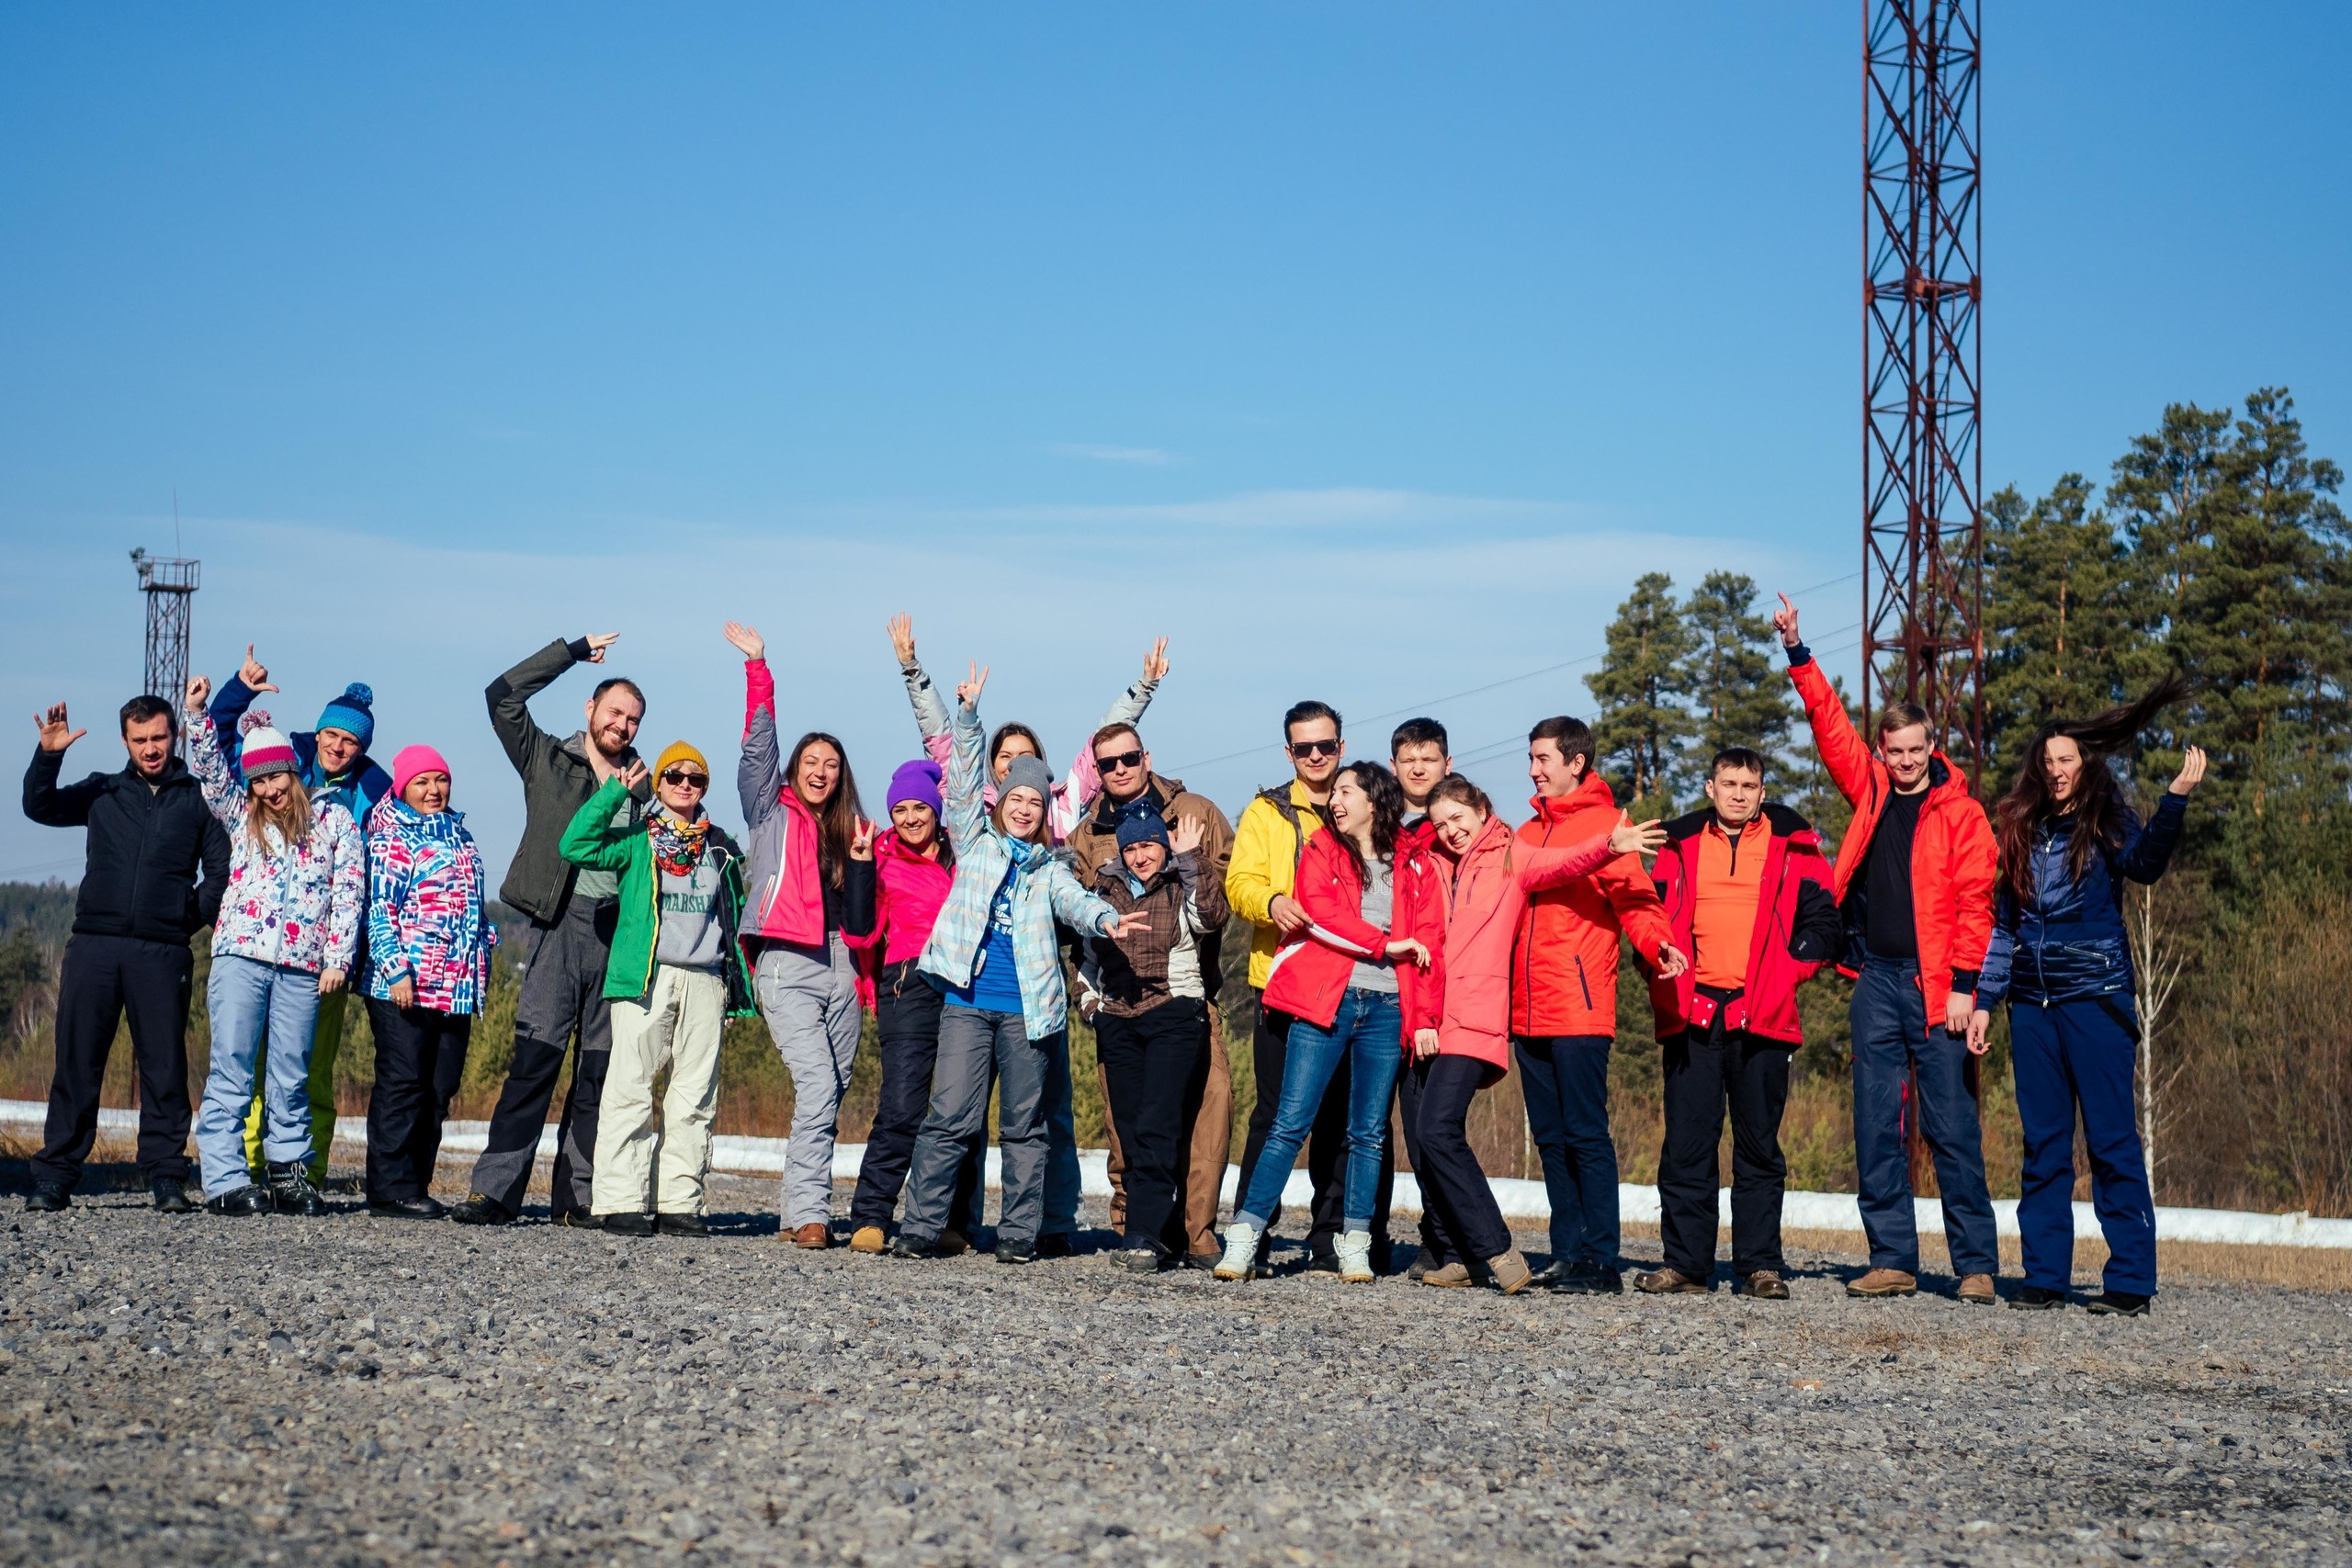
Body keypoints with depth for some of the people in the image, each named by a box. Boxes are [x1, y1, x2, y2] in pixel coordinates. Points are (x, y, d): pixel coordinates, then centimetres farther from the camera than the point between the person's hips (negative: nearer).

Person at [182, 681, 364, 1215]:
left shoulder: (334, 819, 10)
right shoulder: (241, 815, 16)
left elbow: (350, 892, 6)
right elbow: (208, 768, 8)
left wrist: (337, 958, -1)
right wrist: (197, 712, -6)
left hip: (302, 966, 0)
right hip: (240, 956, 0)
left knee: (291, 1080, 2)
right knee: (231, 1073, -5)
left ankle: (287, 1172, 9)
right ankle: (226, 1181, -7)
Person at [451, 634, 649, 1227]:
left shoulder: (642, 788, 18)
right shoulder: (548, 760, 11)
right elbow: (503, 695, 2)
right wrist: (575, 650, 5)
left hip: (619, 933, 3)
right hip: (559, 923, -3)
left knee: (600, 1068, 2)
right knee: (536, 1055, -12)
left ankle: (579, 1196, 5)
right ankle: (495, 1189, -14)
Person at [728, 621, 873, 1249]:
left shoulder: (851, 830, 20)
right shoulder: (773, 813, 11)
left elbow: (864, 914, 17)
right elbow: (758, 746, 1)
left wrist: (864, 862, -1)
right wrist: (757, 668, -2)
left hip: (840, 967, 5)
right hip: (787, 963, -5)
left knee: (832, 1094, 2)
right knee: (817, 1085, -18)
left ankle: (806, 1208, 6)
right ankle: (808, 1214, -18)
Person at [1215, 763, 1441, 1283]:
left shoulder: (1415, 868, 13)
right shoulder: (1322, 851, 12)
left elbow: (1428, 941, 6)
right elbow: (1320, 912, -5)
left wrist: (1425, 1017, -3)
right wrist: (1385, 944, -8)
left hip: (1387, 1009, 1)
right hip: (1323, 1003, -1)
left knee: (1369, 1133, 3)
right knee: (1290, 1123, -7)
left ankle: (1355, 1247, 9)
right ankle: (1243, 1238, -8)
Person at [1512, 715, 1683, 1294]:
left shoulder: (1605, 825, -2)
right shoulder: (1528, 833, 19)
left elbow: (1635, 901, -12)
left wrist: (1657, 945, -31)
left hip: (1579, 1008, -7)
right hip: (1529, 1012, 7)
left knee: (1586, 1135, -9)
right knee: (1551, 1138, 8)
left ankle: (1601, 1261, -8)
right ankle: (1568, 1256, 13)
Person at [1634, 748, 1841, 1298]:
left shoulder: (1793, 845, 7)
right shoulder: (1681, 845, 12)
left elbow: (1822, 922, 5)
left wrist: (1784, 972, -7)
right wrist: (1664, 968, -1)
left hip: (1762, 1021, -1)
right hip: (1692, 1015, 2)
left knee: (1759, 1148, 3)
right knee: (1686, 1145, 1)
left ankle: (1760, 1265, 8)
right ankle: (1685, 1263, 6)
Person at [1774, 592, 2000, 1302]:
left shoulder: (1961, 812, -1)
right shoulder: (1871, 792, 11)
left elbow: (1975, 903, -5)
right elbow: (1831, 726, 13)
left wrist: (1964, 983, -12)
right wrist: (1799, 657, 4)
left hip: (1935, 984, -5)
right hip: (1876, 978, 5)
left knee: (1951, 1126, -4)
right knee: (1876, 1127, 4)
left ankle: (1976, 1264, 0)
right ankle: (1892, 1259, 9)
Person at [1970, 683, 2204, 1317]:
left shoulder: (2106, 825, 1)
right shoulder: (2023, 831, 14)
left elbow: (2145, 863, -21)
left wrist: (2176, 799, -35)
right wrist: (1984, 1000, 12)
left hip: (2096, 997, -5)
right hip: (2033, 1003, 5)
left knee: (2112, 1141, -6)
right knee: (2043, 1145, 6)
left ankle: (2132, 1282, -6)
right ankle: (2044, 1278, 9)